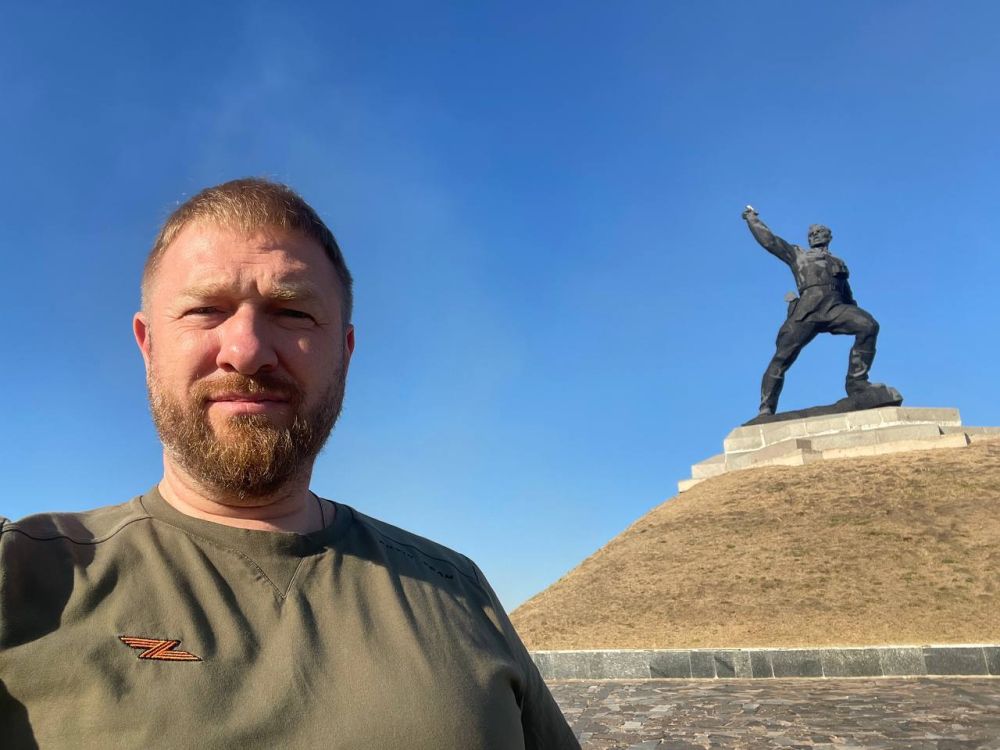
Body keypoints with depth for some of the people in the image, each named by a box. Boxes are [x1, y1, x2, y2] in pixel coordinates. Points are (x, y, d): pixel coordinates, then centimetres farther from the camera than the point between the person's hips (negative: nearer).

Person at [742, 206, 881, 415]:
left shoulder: (839, 263, 36)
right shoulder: (798, 255, 29)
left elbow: (848, 296, 34)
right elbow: (768, 240, 23)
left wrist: (857, 320, 25)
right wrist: (752, 218, 26)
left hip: (835, 307, 3)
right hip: (807, 310, -3)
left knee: (869, 325, -25)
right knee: (782, 358, -13)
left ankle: (856, 382, -20)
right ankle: (766, 410, -9)